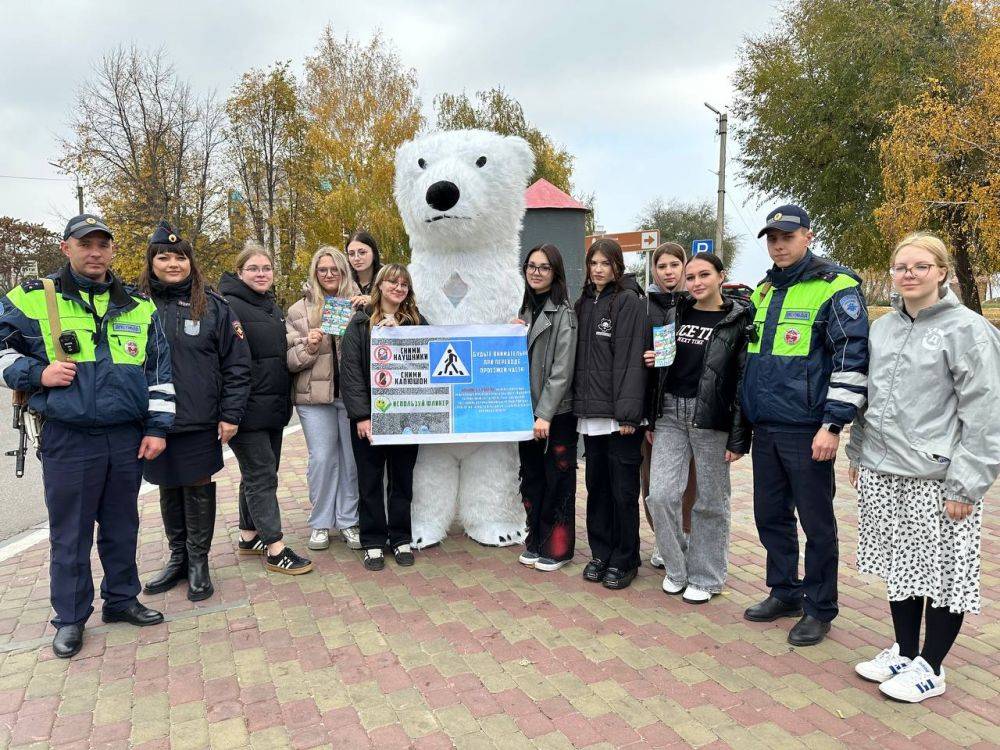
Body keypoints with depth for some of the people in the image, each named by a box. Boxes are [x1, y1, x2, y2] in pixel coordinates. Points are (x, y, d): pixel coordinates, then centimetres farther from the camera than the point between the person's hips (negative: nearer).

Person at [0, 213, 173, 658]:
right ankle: (70, 618, 23)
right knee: (70, 533, 7)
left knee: (122, 526, 14)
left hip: (127, 438, 3)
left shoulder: (139, 306, 8)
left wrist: (157, 427, 5)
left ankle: (122, 599, 31)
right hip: (67, 440, -2)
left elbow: (159, 371, 9)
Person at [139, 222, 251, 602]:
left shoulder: (213, 305, -1)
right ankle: (177, 558, 30)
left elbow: (237, 363, -1)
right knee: (169, 490, 14)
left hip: (201, 422, -2)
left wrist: (231, 414, -6)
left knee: (199, 489, 5)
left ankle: (198, 562, 20)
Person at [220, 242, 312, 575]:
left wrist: (284, 400, 17)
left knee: (259, 473, 15)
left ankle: (249, 537, 27)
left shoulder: (273, 307, 15)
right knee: (262, 476, -5)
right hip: (247, 408, -8)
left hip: (273, 407, 8)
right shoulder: (229, 307, -12)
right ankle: (276, 549, 1)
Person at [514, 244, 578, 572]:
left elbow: (562, 369, -15)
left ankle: (557, 548, 18)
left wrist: (545, 413, -19)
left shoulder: (563, 312, -10)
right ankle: (535, 541, 27)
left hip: (557, 412, -7)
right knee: (531, 476, 14)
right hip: (527, 409, 7)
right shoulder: (525, 309, 12)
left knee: (557, 479, 5)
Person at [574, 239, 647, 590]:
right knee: (596, 485, 12)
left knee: (623, 490, 3)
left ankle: (624, 560, 16)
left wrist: (628, 412, -17)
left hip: (618, 414, -6)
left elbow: (631, 359, -13)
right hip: (590, 411, 6)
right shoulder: (583, 303, 15)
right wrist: (578, 402, 7)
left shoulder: (628, 301, -5)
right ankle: (601, 553, 25)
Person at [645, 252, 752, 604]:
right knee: (661, 494, -2)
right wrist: (651, 418, 11)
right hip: (670, 414, 4)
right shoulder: (676, 313, 11)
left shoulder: (739, 320, -4)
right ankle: (676, 568, 19)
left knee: (710, 501, 6)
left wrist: (739, 438, -11)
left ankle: (706, 577, 23)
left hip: (711, 417, -4)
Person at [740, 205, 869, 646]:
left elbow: (853, 358, -14)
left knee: (816, 521, 5)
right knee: (770, 515, 15)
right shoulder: (762, 292, 15)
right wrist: (744, 418, 20)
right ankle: (785, 593, 31)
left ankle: (820, 609, 20)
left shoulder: (835, 287, -7)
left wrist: (833, 424, -18)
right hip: (765, 428, 7)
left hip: (806, 429, -7)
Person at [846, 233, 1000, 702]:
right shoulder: (881, 328, 11)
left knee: (943, 574, 7)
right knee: (900, 569, 16)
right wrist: (858, 453, 15)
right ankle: (904, 652, 31)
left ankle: (929, 667, 22)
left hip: (937, 479, -5)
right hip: (883, 474, 6)